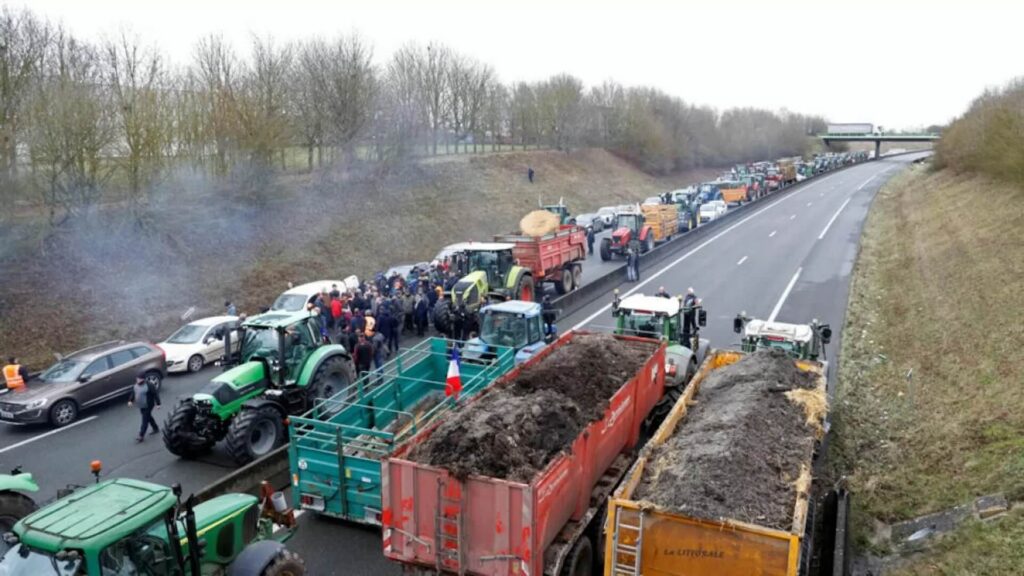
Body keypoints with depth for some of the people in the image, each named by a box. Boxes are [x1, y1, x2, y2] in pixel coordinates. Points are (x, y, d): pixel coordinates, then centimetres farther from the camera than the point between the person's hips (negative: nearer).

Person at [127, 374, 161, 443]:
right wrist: (130, 400, 4)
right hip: (141, 406, 8)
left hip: (148, 406, -8)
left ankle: (141, 436, -1)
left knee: (145, 420, -4)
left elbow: (156, 394, -18)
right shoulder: (136, 385, 2)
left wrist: (158, 404, -18)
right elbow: (133, 393, 16)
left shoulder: (149, 385, -22)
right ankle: (156, 428, 39)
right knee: (148, 417, 22)